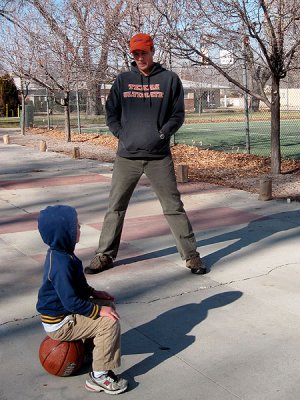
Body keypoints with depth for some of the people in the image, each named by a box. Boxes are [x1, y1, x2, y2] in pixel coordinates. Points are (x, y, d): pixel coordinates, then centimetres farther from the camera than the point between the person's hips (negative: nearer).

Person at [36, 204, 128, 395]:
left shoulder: (59, 252, 3)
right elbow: (71, 301, -29)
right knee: (109, 322, -19)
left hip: (62, 311, 10)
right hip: (59, 323, -10)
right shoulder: (62, 264, -30)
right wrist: (98, 310, -21)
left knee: (108, 304, 15)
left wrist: (93, 292, 8)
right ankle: (99, 377, -12)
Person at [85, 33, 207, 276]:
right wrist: (122, 134, -1)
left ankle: (191, 255, 11)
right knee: (116, 207, 7)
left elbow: (178, 114, 6)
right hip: (127, 156, 2)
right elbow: (111, 113, 13)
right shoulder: (123, 80, 10)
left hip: (159, 156, -2)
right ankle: (105, 256, 18)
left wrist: (163, 132, -8)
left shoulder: (170, 79, 5)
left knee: (174, 207, 1)